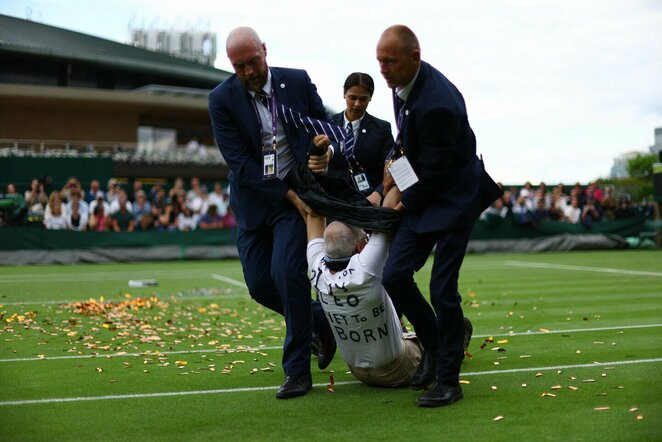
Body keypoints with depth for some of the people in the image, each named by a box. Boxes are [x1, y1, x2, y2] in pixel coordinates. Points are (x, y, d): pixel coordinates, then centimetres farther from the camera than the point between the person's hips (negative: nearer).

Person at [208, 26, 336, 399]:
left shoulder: (298, 81, -4)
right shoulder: (222, 100, -8)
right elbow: (239, 162, -13)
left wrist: (328, 149, -20)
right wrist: (289, 196, -17)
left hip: (298, 192, -2)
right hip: (253, 199, 2)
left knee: (287, 271, -17)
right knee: (259, 284, 3)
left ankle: (298, 368, -4)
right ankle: (322, 321, 29)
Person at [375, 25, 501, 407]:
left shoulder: (437, 104, -30)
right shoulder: (403, 82, -2)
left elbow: (432, 172, -21)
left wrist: (405, 203, -7)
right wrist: (396, 159, 8)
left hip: (454, 197, -8)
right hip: (422, 194, 8)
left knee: (442, 289, -8)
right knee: (395, 276, -1)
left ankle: (449, 380, 6)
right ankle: (433, 343, 22)